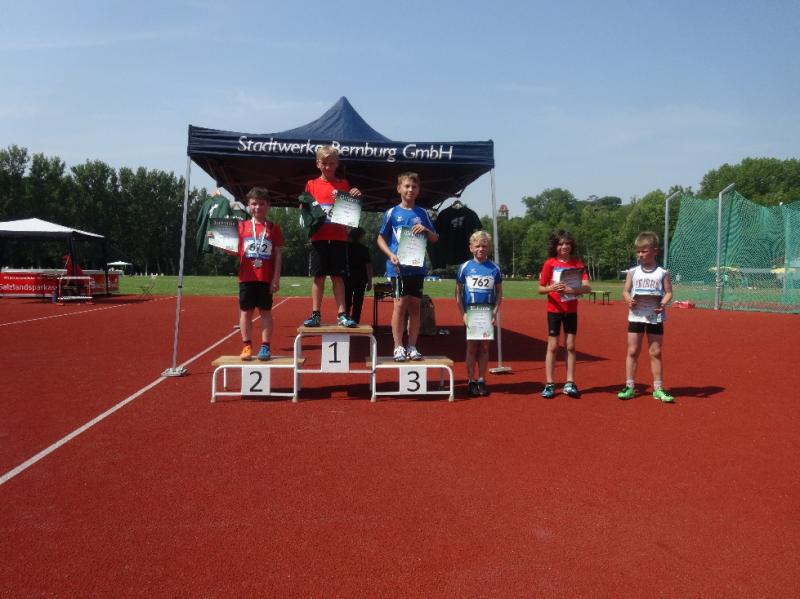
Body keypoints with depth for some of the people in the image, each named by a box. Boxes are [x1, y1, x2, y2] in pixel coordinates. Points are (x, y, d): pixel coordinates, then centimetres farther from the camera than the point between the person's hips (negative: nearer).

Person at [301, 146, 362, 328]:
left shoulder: (343, 185, 8)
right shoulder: (312, 185, 8)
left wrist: (355, 197, -10)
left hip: (339, 237, 0)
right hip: (319, 237, 0)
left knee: (338, 277, 3)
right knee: (318, 277, 3)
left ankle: (342, 314, 5)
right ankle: (315, 314, 8)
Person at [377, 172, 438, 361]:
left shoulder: (422, 213, 10)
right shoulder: (392, 213, 3)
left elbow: (435, 239, 13)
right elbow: (381, 238, 5)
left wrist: (426, 230, -7)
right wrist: (391, 255, -11)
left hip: (417, 266, 3)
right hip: (398, 266, -3)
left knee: (415, 306, 5)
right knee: (400, 303, -6)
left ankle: (412, 347, 13)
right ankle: (398, 347, 2)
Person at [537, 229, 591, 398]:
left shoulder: (577, 263, 0)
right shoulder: (550, 264, -5)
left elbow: (587, 287, -8)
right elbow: (541, 289, -5)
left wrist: (573, 290, -27)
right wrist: (552, 288, -26)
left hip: (571, 310, 2)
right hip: (554, 310, -2)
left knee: (570, 346, 5)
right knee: (552, 346, 0)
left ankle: (570, 384, 11)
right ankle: (550, 384, 5)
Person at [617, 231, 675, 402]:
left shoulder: (662, 273, 0)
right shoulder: (633, 272, 4)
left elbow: (668, 292, -1)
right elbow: (625, 291, 5)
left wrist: (663, 303, -20)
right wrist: (628, 300, -16)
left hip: (655, 317, -1)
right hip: (636, 315, 1)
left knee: (655, 353, 5)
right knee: (632, 351, 3)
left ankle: (658, 389, 14)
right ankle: (629, 387, 10)